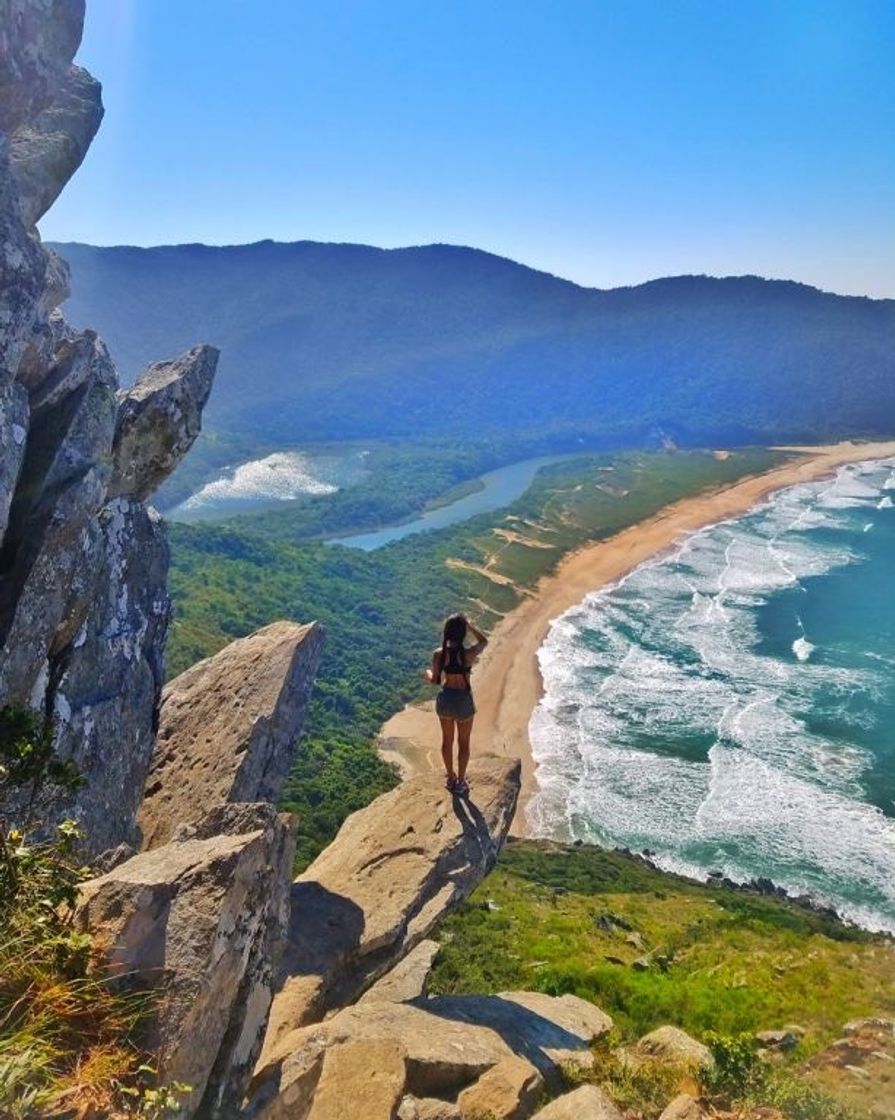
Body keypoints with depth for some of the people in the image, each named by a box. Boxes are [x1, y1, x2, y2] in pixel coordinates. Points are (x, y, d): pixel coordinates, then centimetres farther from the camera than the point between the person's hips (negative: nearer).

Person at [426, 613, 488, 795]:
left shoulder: (439, 654, -15)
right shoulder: (469, 653, -21)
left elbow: (435, 680, -2)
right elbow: (484, 641, 1)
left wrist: (428, 673, 19)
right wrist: (469, 626, -3)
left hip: (445, 698, 3)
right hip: (463, 700, -3)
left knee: (447, 739, 22)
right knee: (463, 742, 17)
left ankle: (451, 777, 38)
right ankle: (460, 782, 27)